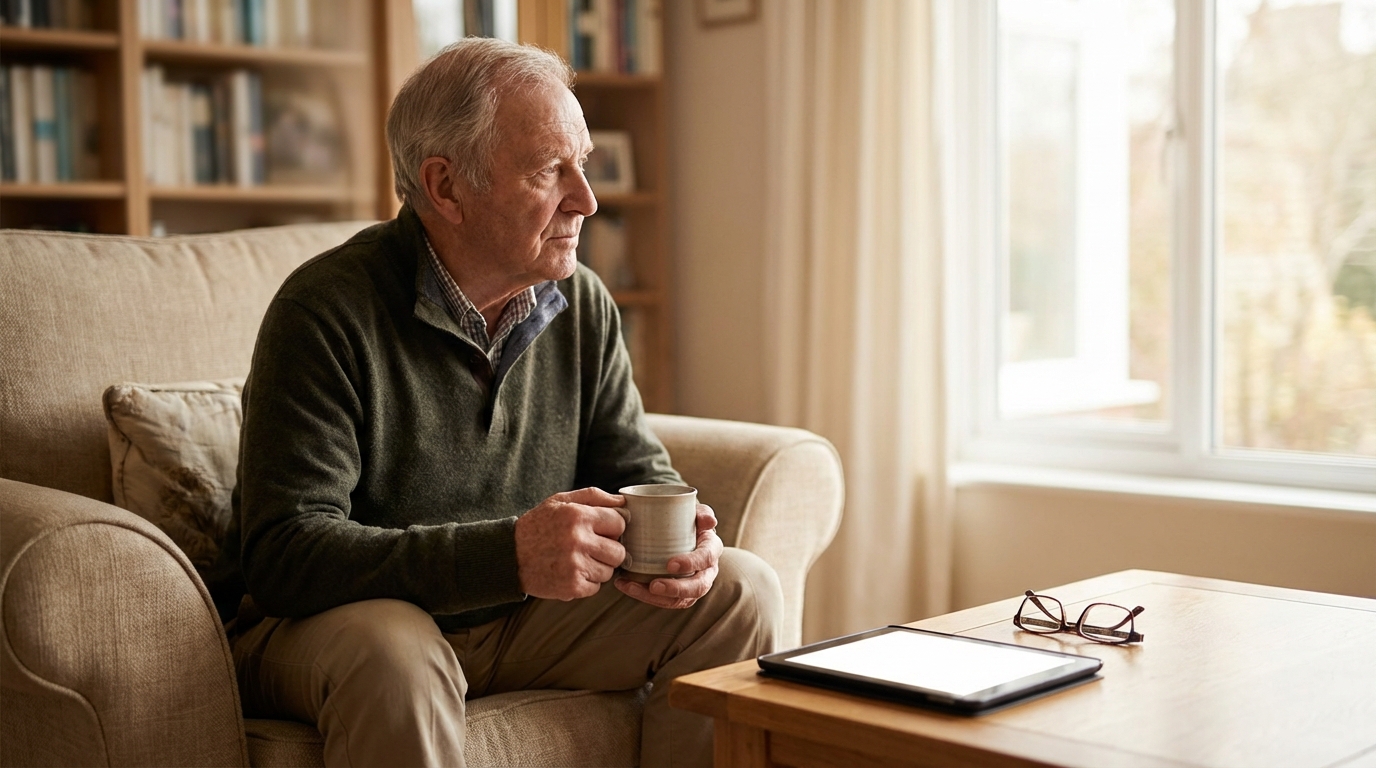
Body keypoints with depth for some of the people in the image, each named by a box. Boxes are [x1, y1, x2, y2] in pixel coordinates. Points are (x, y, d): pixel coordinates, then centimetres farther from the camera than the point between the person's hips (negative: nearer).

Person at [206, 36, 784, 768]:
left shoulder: (581, 306, -1)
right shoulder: (326, 311, -20)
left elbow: (638, 472, 8)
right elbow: (282, 554, -27)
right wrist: (511, 553, -39)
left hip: (519, 620, 6)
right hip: (323, 622, -6)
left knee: (739, 591, -7)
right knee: (393, 651, -40)